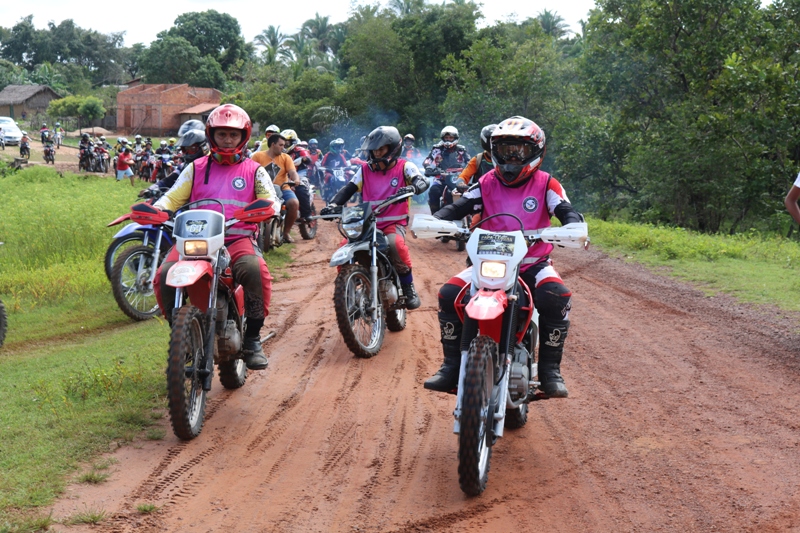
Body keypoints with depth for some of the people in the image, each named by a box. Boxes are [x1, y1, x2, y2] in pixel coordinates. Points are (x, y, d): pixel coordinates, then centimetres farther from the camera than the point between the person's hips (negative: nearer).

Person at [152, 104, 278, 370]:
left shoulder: (254, 171, 17)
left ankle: (252, 338, -20)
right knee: (165, 275, -24)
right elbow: (173, 197, 11)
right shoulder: (196, 168, 20)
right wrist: (154, 210, -10)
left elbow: (271, 199, 5)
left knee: (254, 269, -35)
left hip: (239, 238, -2)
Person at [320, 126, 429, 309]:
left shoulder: (404, 167, 4)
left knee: (395, 243, -37)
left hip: (394, 223, -4)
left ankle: (408, 288, -19)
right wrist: (333, 204, -15)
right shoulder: (365, 169, 14)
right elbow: (349, 189, 5)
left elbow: (422, 181, -14)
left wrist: (411, 188, -38)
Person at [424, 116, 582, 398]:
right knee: (449, 294, -19)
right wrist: (432, 221, -24)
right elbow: (459, 207, -4)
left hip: (534, 264, -2)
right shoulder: (486, 183, 7)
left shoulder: (546, 184, 1)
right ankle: (452, 366, -8)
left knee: (557, 297, -32)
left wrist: (573, 226, -35)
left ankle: (550, 369, -19)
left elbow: (567, 211, -10)